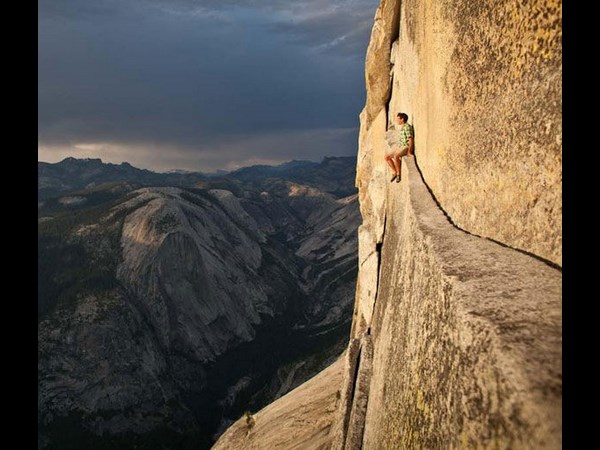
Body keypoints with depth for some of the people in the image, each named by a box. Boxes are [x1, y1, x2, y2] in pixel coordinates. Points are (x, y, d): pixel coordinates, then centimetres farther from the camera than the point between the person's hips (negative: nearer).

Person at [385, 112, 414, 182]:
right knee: (387, 157, 2)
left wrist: (409, 151, -24)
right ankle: (395, 172, 11)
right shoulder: (400, 127, 14)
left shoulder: (407, 127, -15)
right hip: (399, 145, 10)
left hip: (406, 146, -10)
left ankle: (398, 174, -19)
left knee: (396, 156, -34)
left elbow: (411, 139, -18)